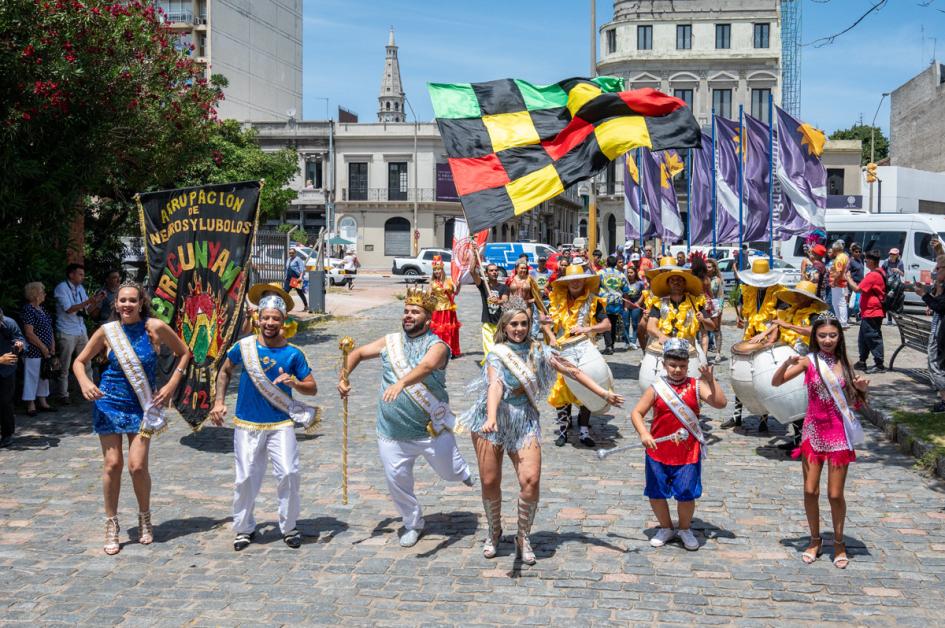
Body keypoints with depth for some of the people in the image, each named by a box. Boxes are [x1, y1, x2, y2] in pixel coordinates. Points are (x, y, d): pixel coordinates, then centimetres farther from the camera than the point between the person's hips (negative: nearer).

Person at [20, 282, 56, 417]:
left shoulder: (41, 309, 12)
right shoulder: (28, 310, -15)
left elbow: (49, 329, 17)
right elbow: (29, 333, -20)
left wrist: (52, 346, 7)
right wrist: (43, 348, -16)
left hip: (45, 352, 9)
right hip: (33, 352, -9)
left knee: (44, 376, 15)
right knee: (32, 377, -2)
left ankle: (42, 402, 24)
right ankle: (31, 406, 4)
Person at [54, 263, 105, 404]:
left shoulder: (80, 288, 10)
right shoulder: (61, 288, -11)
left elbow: (86, 309, 14)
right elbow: (69, 309, -20)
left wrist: (96, 301, -4)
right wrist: (88, 301, -26)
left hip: (81, 331, 7)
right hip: (66, 333, -7)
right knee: (64, 366, 1)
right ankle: (63, 395, 8)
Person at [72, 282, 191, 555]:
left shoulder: (155, 327, -8)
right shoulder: (107, 331, -5)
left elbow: (184, 353, 5)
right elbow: (80, 361, 4)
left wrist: (172, 384, -4)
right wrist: (84, 382, -17)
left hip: (142, 406, -1)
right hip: (109, 404, 1)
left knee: (138, 466, -7)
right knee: (113, 464, 1)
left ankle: (145, 518, 18)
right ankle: (111, 525, 17)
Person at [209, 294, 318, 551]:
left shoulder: (293, 353, -4)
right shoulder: (243, 347, -2)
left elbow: (312, 388, 0)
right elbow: (225, 371, 16)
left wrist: (295, 383, -20)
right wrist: (219, 401, 8)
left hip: (281, 424, 0)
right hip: (247, 425, 1)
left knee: (289, 474, -8)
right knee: (246, 479, 5)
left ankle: (289, 527, 11)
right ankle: (244, 528, 24)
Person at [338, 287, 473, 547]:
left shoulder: (437, 346, -12)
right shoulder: (390, 342, 4)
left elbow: (426, 367, -33)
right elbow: (358, 353, 13)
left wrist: (401, 383, -51)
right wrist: (343, 378, -5)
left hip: (432, 430, -3)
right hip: (392, 432, 3)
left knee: (450, 473, 11)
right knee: (397, 480, 6)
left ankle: (463, 471, 50)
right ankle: (413, 524, 29)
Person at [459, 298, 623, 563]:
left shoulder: (537, 350, 3)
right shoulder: (497, 354, -7)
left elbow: (572, 370, 6)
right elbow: (495, 385, -25)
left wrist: (604, 393, 3)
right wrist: (491, 418, -42)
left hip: (524, 422, 2)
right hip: (492, 421, -2)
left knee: (531, 480, -12)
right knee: (490, 482, 2)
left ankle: (523, 538, 7)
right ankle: (494, 532, 29)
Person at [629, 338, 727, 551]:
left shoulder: (696, 386, -2)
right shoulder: (656, 388, -2)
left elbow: (720, 403, -12)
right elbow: (636, 412, -2)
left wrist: (711, 381, -21)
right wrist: (643, 433, -18)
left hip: (688, 453, -1)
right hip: (658, 452, 1)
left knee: (686, 495, 0)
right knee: (655, 494, 9)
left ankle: (684, 529, 27)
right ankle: (666, 528, 33)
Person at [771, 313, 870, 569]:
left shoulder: (844, 363, -1)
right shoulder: (809, 361, -4)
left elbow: (854, 401, 7)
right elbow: (776, 382, -9)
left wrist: (862, 389, -13)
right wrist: (787, 362, -26)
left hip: (839, 435, 0)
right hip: (813, 432, 0)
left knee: (835, 494, 3)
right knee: (810, 491, 5)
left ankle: (839, 543, 22)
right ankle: (815, 540, 25)